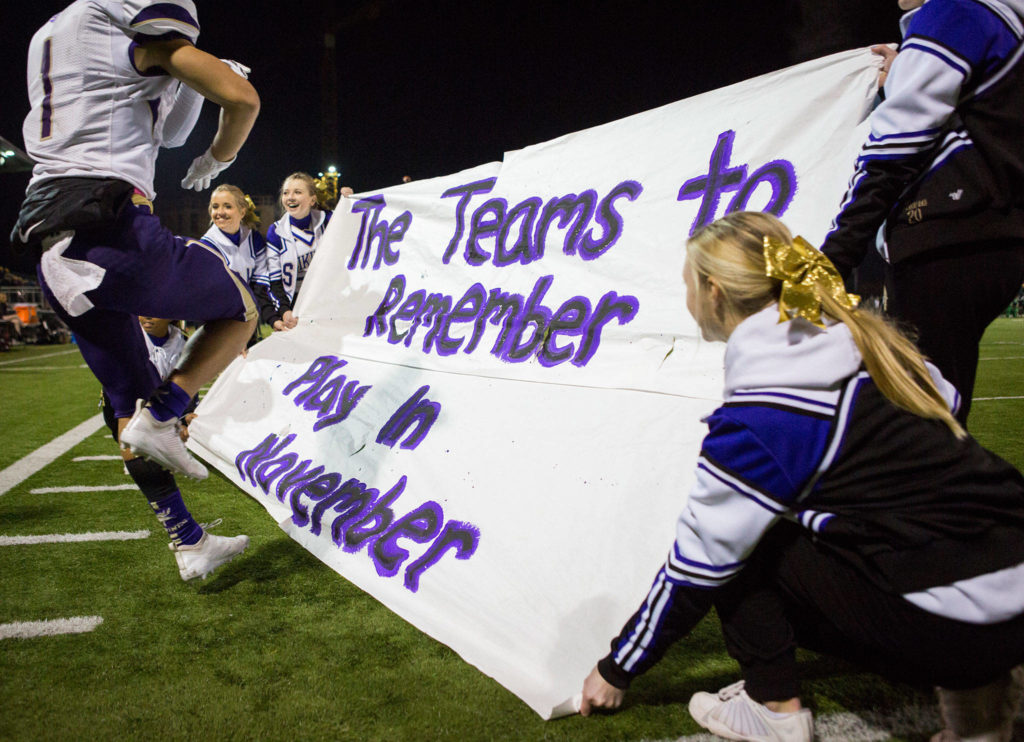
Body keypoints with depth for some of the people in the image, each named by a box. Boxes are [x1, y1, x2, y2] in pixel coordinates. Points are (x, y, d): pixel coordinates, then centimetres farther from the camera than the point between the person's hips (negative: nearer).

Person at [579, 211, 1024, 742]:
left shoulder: (760, 417, -17)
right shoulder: (858, 336, 3)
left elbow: (699, 560, -10)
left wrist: (617, 668, 4)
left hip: (960, 617, -7)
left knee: (739, 541, 0)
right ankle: (968, 685, 18)